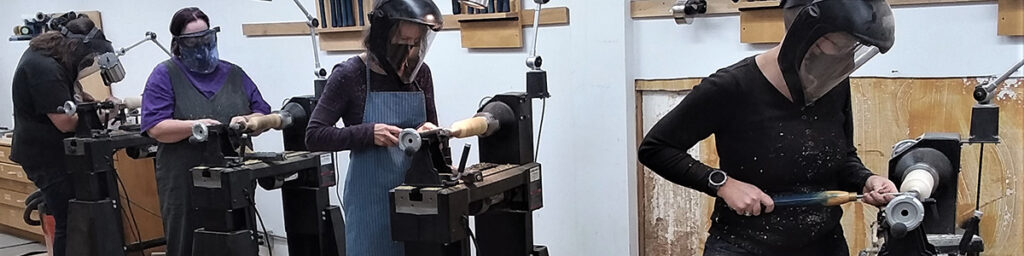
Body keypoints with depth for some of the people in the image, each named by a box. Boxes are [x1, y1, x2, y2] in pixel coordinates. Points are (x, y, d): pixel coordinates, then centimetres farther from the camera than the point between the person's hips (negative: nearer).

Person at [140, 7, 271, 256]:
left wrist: (247, 121, -12)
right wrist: (194, 126, -25)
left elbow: (263, 114, 10)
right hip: (186, 184, -3)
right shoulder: (165, 75, 2)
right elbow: (155, 127, -8)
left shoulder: (234, 73, 13)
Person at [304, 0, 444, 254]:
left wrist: (428, 131, -10)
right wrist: (368, 133, -23)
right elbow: (314, 136, -10)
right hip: (371, 196, -4)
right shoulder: (350, 74, -11)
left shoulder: (420, 72, 1)